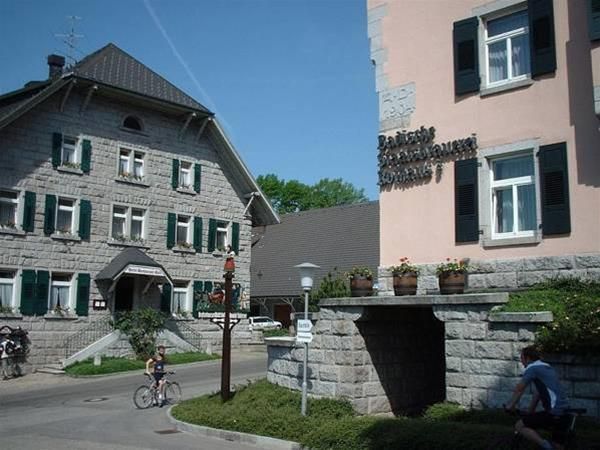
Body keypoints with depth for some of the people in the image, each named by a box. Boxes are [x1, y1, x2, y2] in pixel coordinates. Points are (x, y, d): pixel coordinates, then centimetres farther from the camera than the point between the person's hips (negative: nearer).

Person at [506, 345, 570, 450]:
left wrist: (511, 406, 10)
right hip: (564, 413, 9)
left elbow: (519, 389, -4)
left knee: (519, 426, -4)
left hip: (553, 413, -9)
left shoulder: (532, 368, -5)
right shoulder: (546, 367, 22)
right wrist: (530, 413, 27)